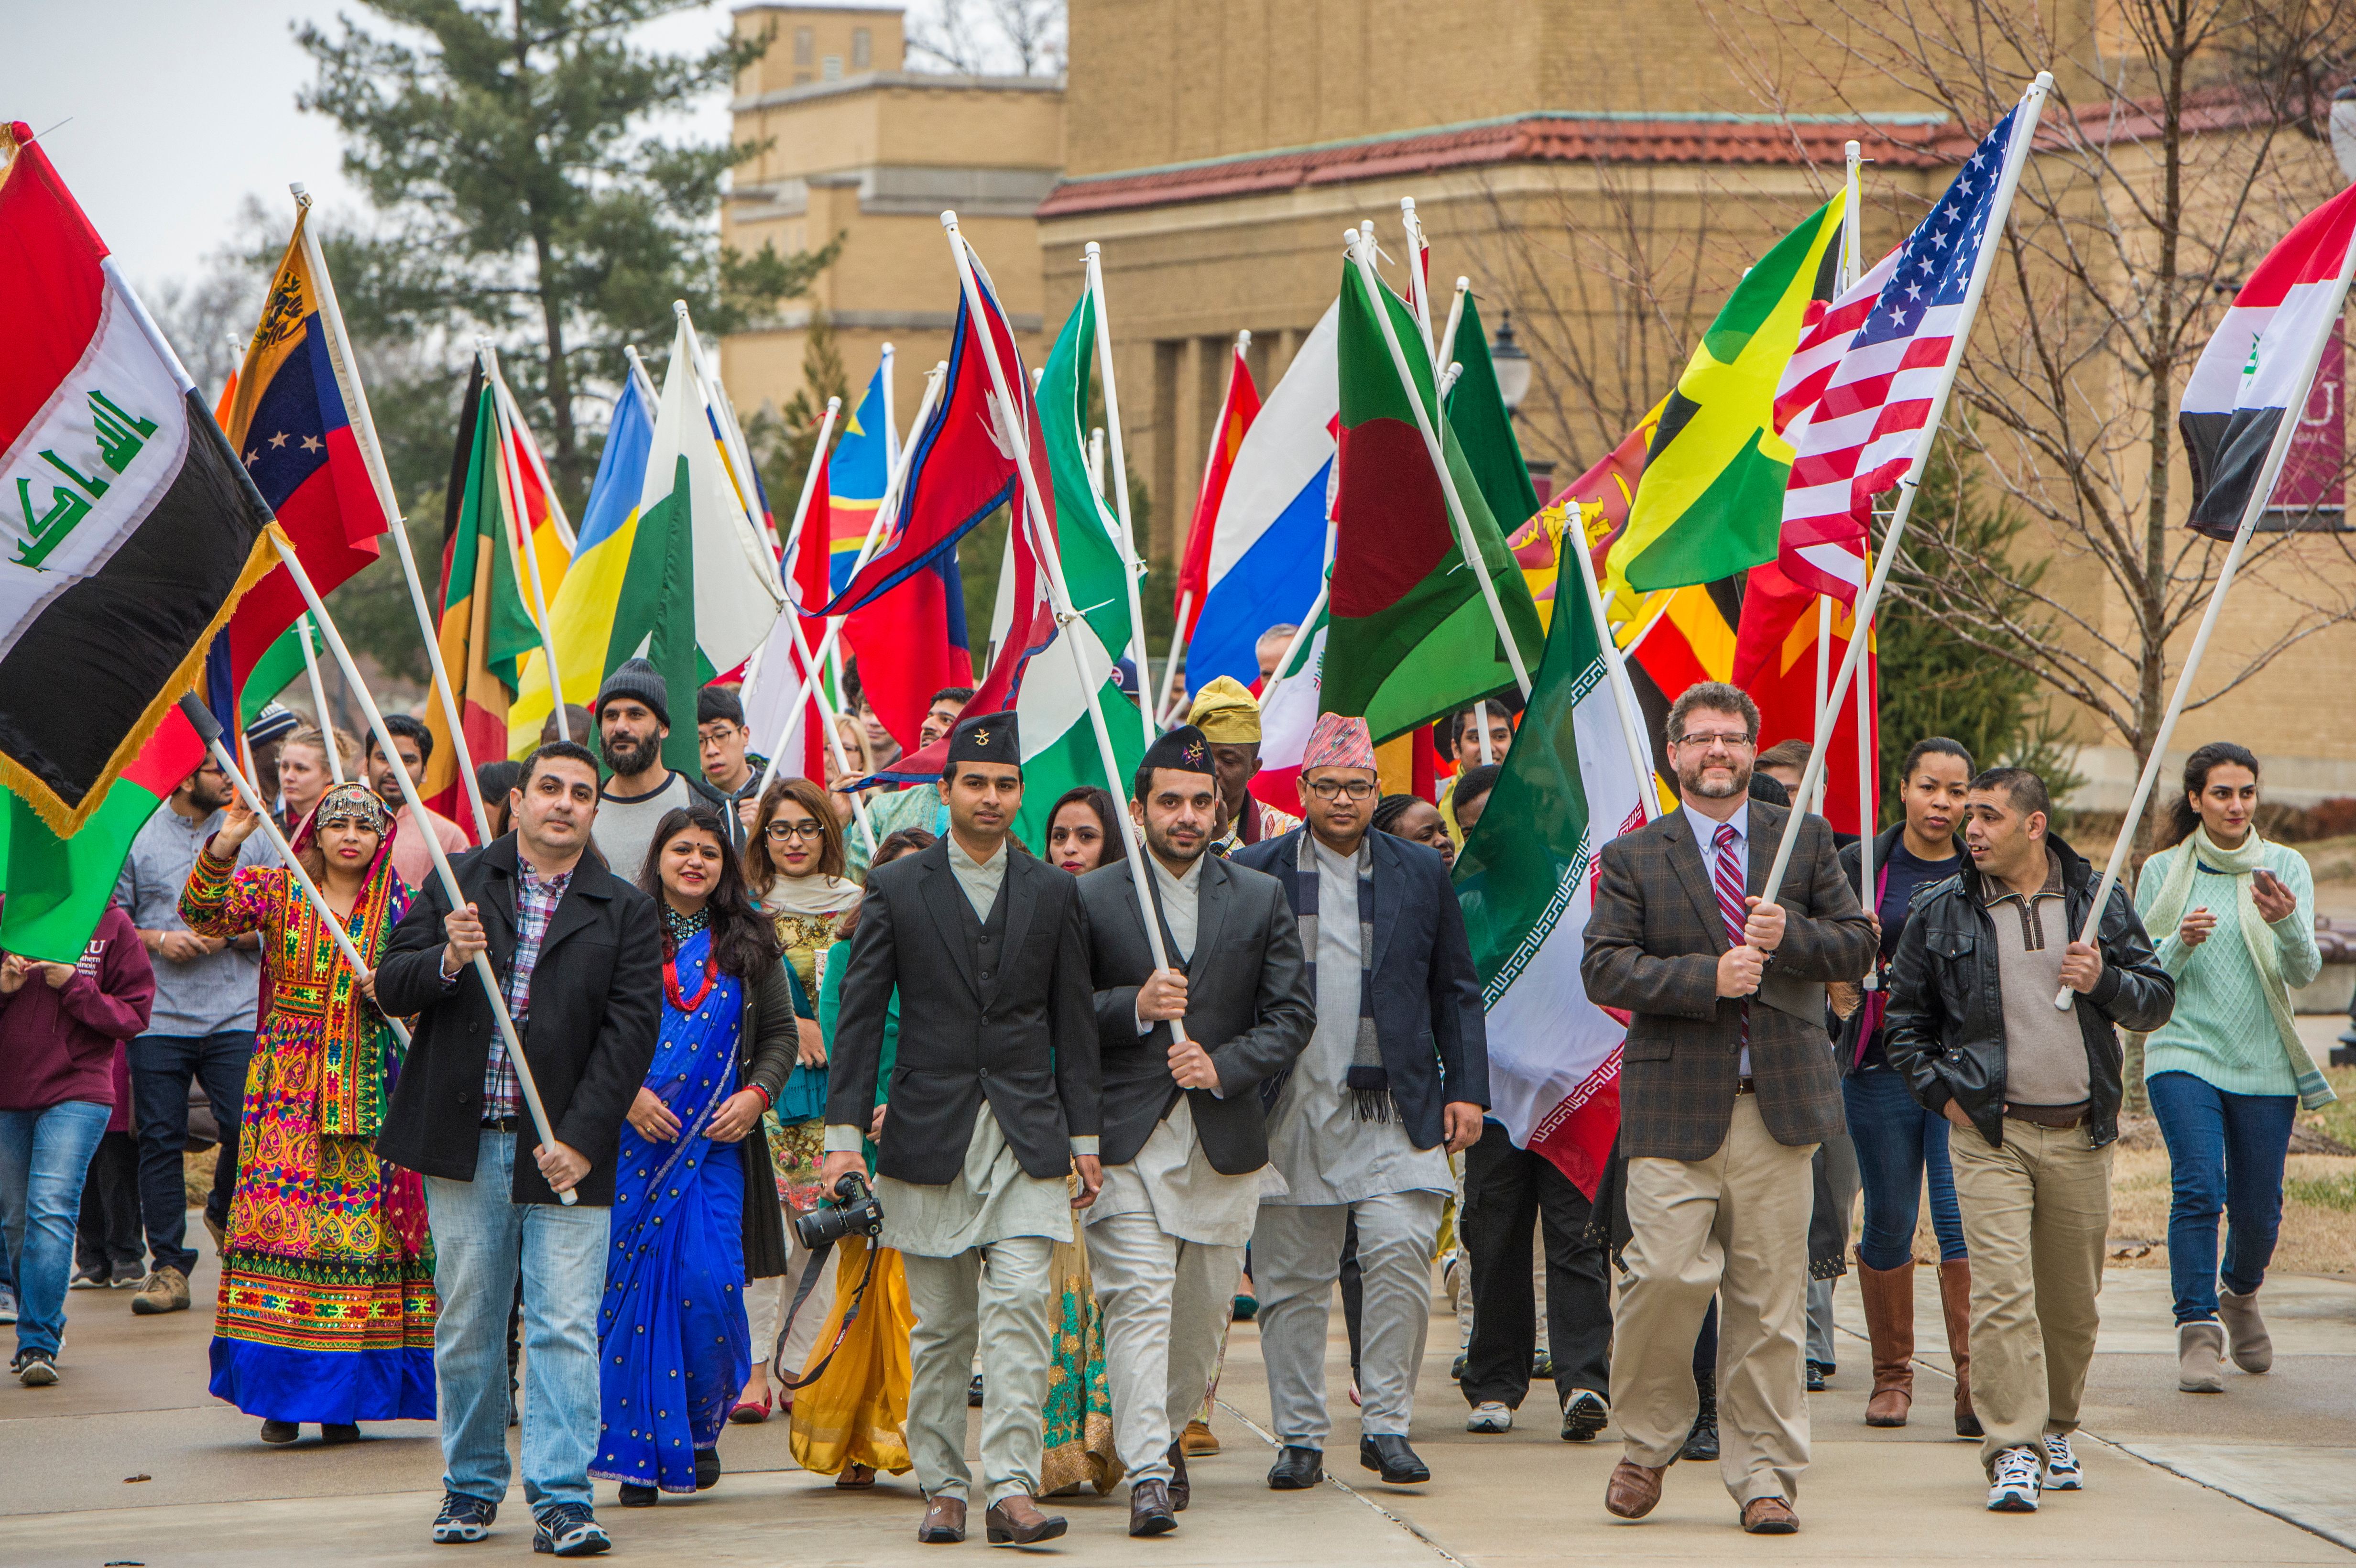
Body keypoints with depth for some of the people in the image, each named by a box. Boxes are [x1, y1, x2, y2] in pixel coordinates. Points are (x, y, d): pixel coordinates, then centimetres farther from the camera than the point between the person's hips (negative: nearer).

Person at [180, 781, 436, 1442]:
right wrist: (224, 847, -25)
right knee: (281, 1215, -7)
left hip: (367, 1094, 1)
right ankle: (280, 1394, -1)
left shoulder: (399, 905, 7)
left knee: (361, 1228, -2)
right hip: (290, 1087, -1)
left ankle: (343, 1396, 3)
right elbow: (204, 913, -10)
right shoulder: (278, 889, 4)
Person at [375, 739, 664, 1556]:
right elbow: (390, 987, 5)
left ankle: (562, 1499, -3)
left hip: (567, 1150, -1)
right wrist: (447, 962, -17)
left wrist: (582, 1139, -12)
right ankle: (471, 1486, 22)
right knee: (467, 1326, 9)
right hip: (464, 1145, 1)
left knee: (565, 1330, -6)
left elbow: (631, 1030, -2)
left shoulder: (625, 913, 4)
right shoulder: (457, 882, 8)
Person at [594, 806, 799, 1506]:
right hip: (631, 1140, -1)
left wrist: (757, 1094, -2)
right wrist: (625, 1093, -11)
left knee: (711, 1285, -9)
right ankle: (637, 1450, 5)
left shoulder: (748, 944, 11)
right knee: (633, 1287, -3)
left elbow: (781, 1032, 14)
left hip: (717, 1142, 1)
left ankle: (700, 1428, 14)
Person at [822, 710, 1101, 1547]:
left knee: (1019, 1309, -12)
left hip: (1026, 1134, 0)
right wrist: (845, 1132, -4)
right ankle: (942, 1486, 14)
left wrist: (1084, 1139, 8)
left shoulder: (1053, 894, 9)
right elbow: (860, 1014, 3)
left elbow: (1074, 1024, 11)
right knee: (940, 1327, 5)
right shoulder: (896, 888, 5)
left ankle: (1012, 1487, -14)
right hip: (929, 1133, 0)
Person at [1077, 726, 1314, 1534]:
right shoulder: (1092, 899, 3)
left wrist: (1224, 1065, -10)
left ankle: (1164, 1428, 34)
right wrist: (1135, 1008, -15)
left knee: (1206, 1305, 11)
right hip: (1126, 1137, -3)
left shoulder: (1261, 898, 9)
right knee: (1138, 1301, -13)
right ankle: (1147, 1473, -18)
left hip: (1225, 1138, 3)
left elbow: (1292, 1014, 6)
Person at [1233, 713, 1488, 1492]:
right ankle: (1301, 1435, 13)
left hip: (1396, 1109, 0)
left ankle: (1387, 1423, -3)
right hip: (1291, 1108, 0)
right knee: (1291, 1279, 3)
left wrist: (1466, 1091, 5)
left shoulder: (1421, 873, 10)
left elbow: (1456, 992, 12)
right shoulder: (1255, 873, 5)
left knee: (1401, 1253, -13)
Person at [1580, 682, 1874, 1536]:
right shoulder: (1631, 858, 7)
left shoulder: (1806, 840, 12)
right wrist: (1707, 977, -15)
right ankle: (1645, 1443, 9)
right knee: (1667, 1273, -14)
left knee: (1770, 1297, 2)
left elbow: (1857, 944, 11)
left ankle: (1763, 1476, 11)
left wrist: (1792, 938, -9)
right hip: (1676, 1104, -2)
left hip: (1779, 1103, 2)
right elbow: (1605, 968, -3)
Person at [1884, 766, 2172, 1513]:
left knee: (2073, 1300, 10)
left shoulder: (2098, 900, 6)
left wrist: (2105, 982, -9)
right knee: (2002, 1290, -14)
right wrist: (1945, 1093, -1)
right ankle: (2013, 1452, -14)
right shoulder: (1940, 913, 3)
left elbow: (2158, 999, 11)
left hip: (2081, 1136, 2)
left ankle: (2055, 1430, 29)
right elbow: (1905, 1020, 11)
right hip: (1989, 1134, -2)